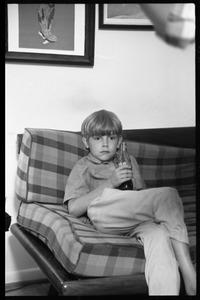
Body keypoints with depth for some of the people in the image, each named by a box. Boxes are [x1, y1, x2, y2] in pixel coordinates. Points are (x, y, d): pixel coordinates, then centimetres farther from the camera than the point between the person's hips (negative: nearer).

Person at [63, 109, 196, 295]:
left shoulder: (129, 161, 30)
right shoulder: (83, 167, 17)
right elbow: (74, 209, 0)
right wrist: (110, 183, -7)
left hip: (137, 219, 4)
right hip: (106, 219, -4)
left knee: (158, 235, -36)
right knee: (169, 195, -29)